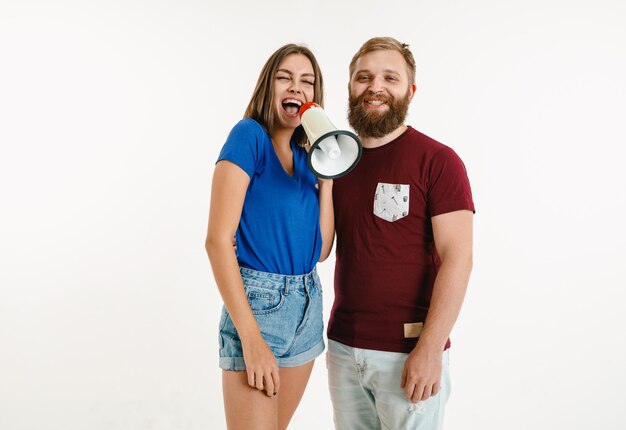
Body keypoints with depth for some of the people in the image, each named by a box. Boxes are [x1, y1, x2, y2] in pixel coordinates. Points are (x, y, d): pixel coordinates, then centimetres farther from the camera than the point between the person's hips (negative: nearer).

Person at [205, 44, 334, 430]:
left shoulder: (305, 155, 9)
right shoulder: (250, 135, -10)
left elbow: (321, 248, 6)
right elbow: (218, 239, -17)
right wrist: (251, 337, -20)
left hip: (308, 302, 7)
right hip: (257, 300, -7)